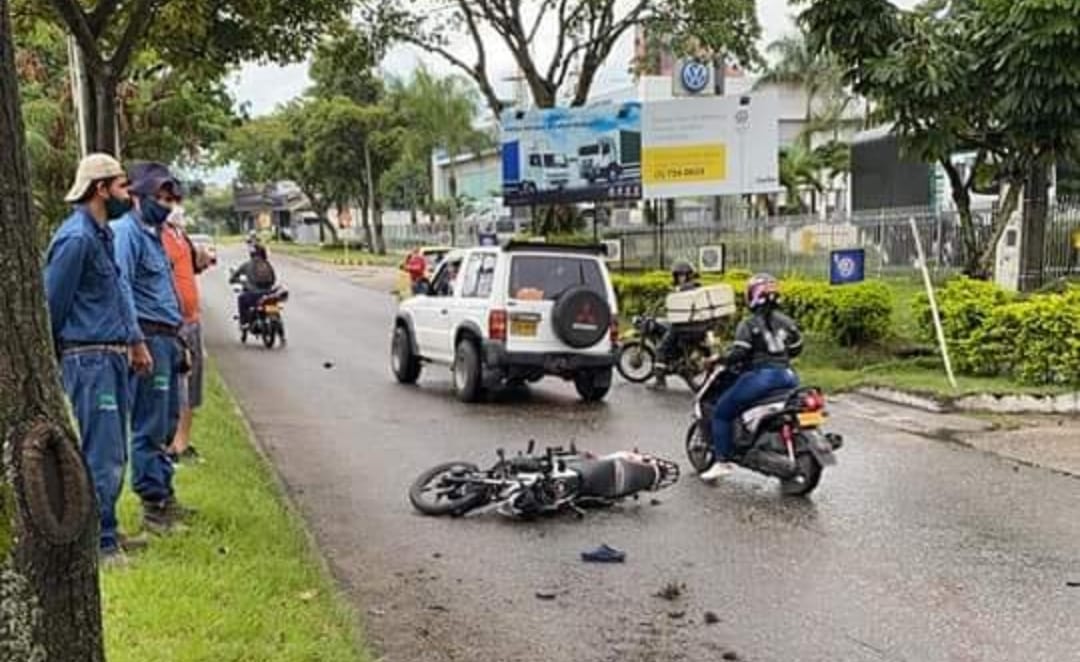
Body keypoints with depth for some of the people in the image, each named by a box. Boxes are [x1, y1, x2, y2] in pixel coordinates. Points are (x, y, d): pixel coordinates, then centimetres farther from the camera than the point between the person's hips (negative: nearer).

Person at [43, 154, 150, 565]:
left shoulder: (102, 234, 15)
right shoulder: (75, 238, -15)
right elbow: (51, 303, -14)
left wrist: (133, 342, 21)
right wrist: (52, 361, -6)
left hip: (112, 357, 10)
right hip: (89, 358, -10)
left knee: (113, 453, 15)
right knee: (101, 456, -6)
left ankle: (106, 532, 26)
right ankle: (99, 543, 2)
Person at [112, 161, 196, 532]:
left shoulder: (154, 234, 20)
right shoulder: (126, 232, -9)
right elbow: (122, 289, -18)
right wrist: (137, 342, -23)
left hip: (167, 339, 10)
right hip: (149, 338, -10)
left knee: (166, 424, 14)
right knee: (149, 427, -5)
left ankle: (164, 495, 23)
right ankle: (152, 505, 0)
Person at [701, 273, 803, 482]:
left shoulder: (748, 325, -6)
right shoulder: (786, 322, 11)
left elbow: (739, 353, -15)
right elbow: (796, 348, 17)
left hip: (760, 376, -6)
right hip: (787, 376, 6)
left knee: (721, 411, 5)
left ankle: (722, 462, 1)